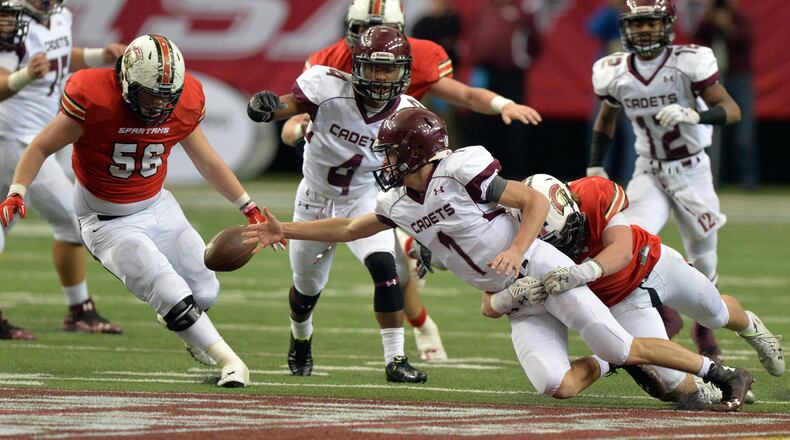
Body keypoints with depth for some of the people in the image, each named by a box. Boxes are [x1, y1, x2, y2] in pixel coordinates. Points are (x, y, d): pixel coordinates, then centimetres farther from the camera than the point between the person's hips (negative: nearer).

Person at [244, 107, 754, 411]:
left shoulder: (463, 173, -16)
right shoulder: (400, 203, 8)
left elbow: (536, 201, -14)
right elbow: (350, 228, 21)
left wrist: (516, 249, -28)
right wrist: (286, 231, 20)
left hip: (542, 270, -6)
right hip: (516, 305, 6)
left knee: (624, 347, -12)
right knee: (559, 386, -14)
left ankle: (725, 374, 0)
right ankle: (607, 363, 16)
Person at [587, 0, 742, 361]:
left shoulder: (689, 63, -17)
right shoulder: (615, 74, -6)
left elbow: (732, 111, -21)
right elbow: (606, 120, 14)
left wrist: (695, 115, -39)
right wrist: (595, 168, 6)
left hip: (692, 171, -2)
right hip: (649, 172, 2)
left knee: (703, 263, 5)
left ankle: (704, 330, 32)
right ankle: (665, 314, 0)